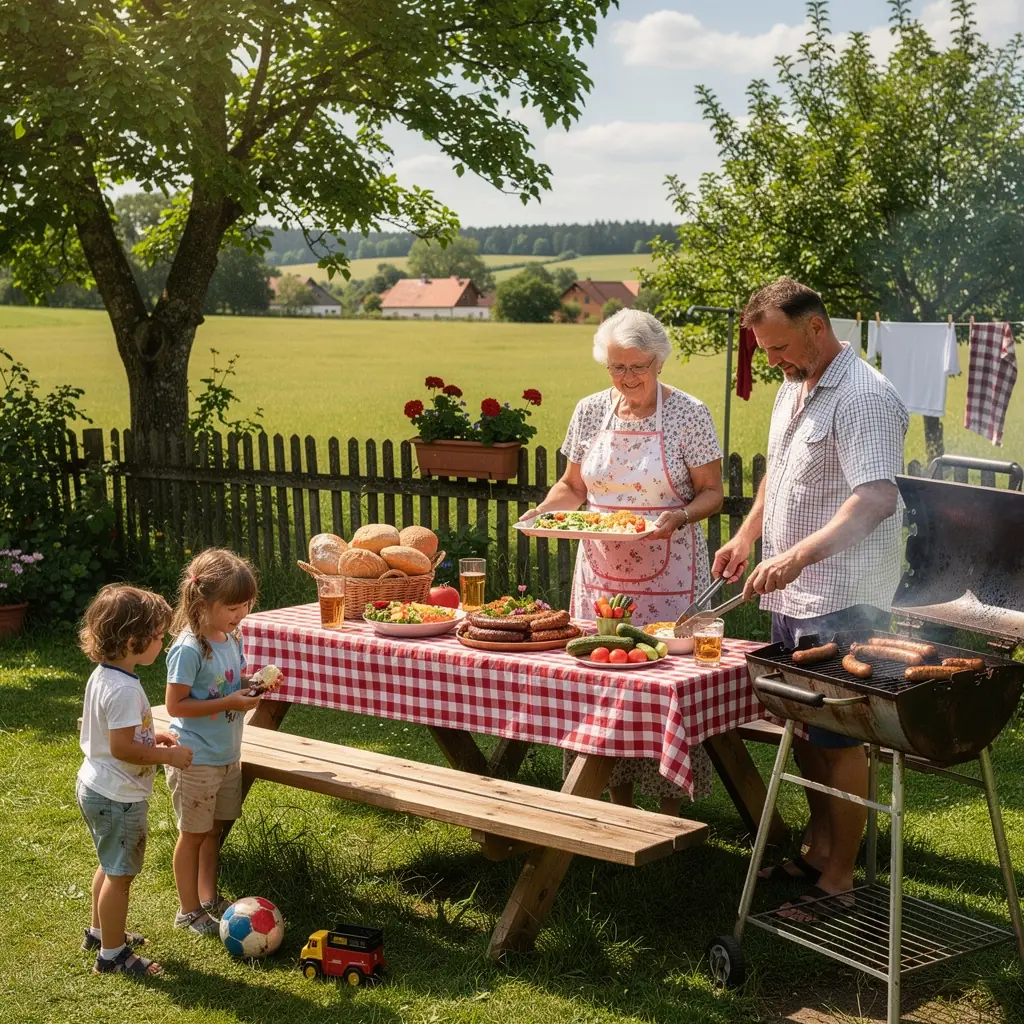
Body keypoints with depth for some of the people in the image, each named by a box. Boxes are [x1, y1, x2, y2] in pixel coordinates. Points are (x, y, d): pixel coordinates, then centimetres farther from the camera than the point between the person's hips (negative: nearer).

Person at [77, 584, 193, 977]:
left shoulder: (101, 675, 3)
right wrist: (168, 756, -20)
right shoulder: (124, 690, -28)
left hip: (94, 787, 10)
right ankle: (112, 955, 15)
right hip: (119, 797, -10)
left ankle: (100, 932, 42)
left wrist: (150, 737, 9)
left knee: (111, 866, 26)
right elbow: (121, 748, -29)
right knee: (120, 874, 4)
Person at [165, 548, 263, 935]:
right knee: (193, 833, 7)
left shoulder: (232, 638, 3)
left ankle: (208, 897, 34)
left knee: (214, 828, 19)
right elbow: (176, 704, -21)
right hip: (196, 759, -7)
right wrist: (230, 703, -25)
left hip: (227, 755, 7)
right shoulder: (189, 648, -22)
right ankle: (188, 910, 21)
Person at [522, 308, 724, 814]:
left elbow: (711, 493, -3)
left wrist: (680, 516, -22)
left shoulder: (688, 413, -6)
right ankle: (618, 800, 20)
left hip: (666, 575, -4)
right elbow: (573, 485, 13)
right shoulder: (591, 411, 5)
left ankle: (670, 806, 10)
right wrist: (545, 510, -6)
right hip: (601, 570, 4)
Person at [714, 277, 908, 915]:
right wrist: (747, 537, 17)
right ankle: (820, 850, 29)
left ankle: (841, 877, 8)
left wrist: (800, 556, -37)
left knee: (838, 738, -2)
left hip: (841, 601, -9)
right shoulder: (794, 389, 13)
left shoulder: (864, 397, -17)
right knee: (804, 730, 16)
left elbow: (878, 498, -28)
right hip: (791, 597, 9)